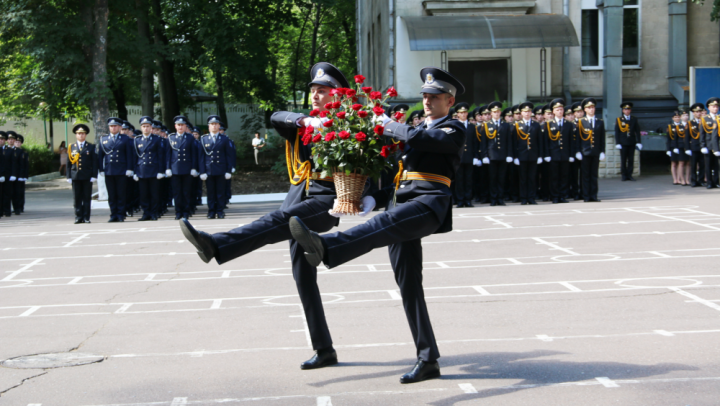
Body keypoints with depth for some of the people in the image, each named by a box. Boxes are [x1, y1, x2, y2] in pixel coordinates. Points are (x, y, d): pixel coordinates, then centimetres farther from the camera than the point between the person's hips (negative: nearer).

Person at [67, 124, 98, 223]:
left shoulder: (91, 147, 7)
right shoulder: (72, 147, 11)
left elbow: (94, 162, 3)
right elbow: (69, 162, 9)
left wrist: (94, 175, -5)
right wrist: (69, 176, 2)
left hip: (87, 177, -1)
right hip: (75, 176, 1)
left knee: (87, 198, 1)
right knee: (77, 198, 1)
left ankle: (86, 217, 4)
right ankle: (78, 217, 6)